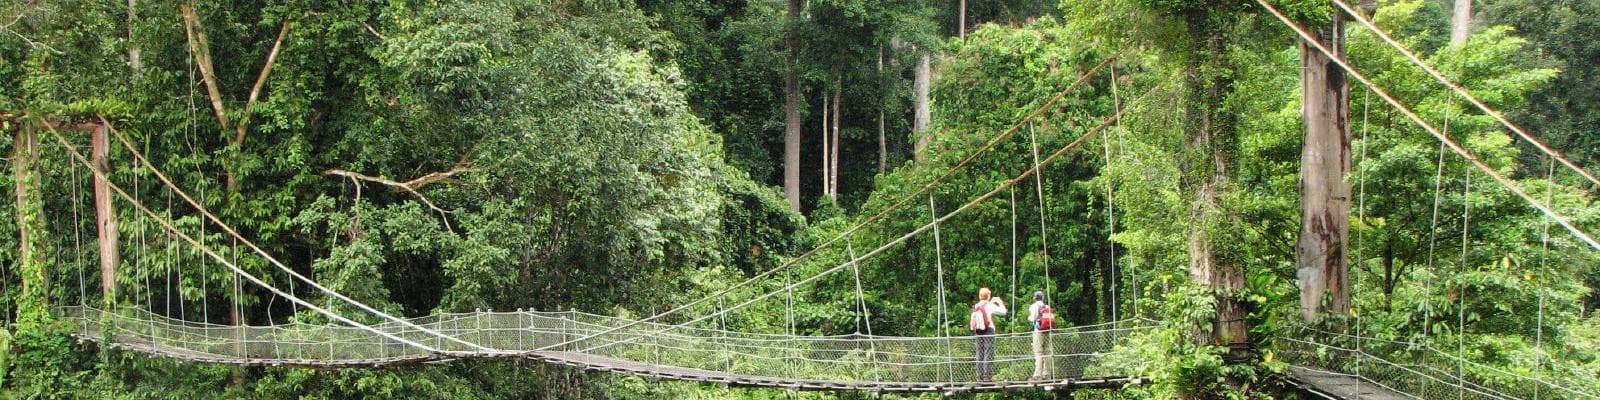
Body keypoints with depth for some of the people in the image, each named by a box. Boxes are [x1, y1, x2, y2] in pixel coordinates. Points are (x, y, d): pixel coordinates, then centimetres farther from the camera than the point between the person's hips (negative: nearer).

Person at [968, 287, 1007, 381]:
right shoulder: (989, 306, -9)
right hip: (988, 331, -6)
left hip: (978, 331, 6)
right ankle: (987, 376, -9)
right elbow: (1003, 312, -7)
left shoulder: (976, 306, 7)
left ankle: (980, 376, 10)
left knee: (980, 353, 10)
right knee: (988, 353, -4)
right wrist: (1000, 302, 8)